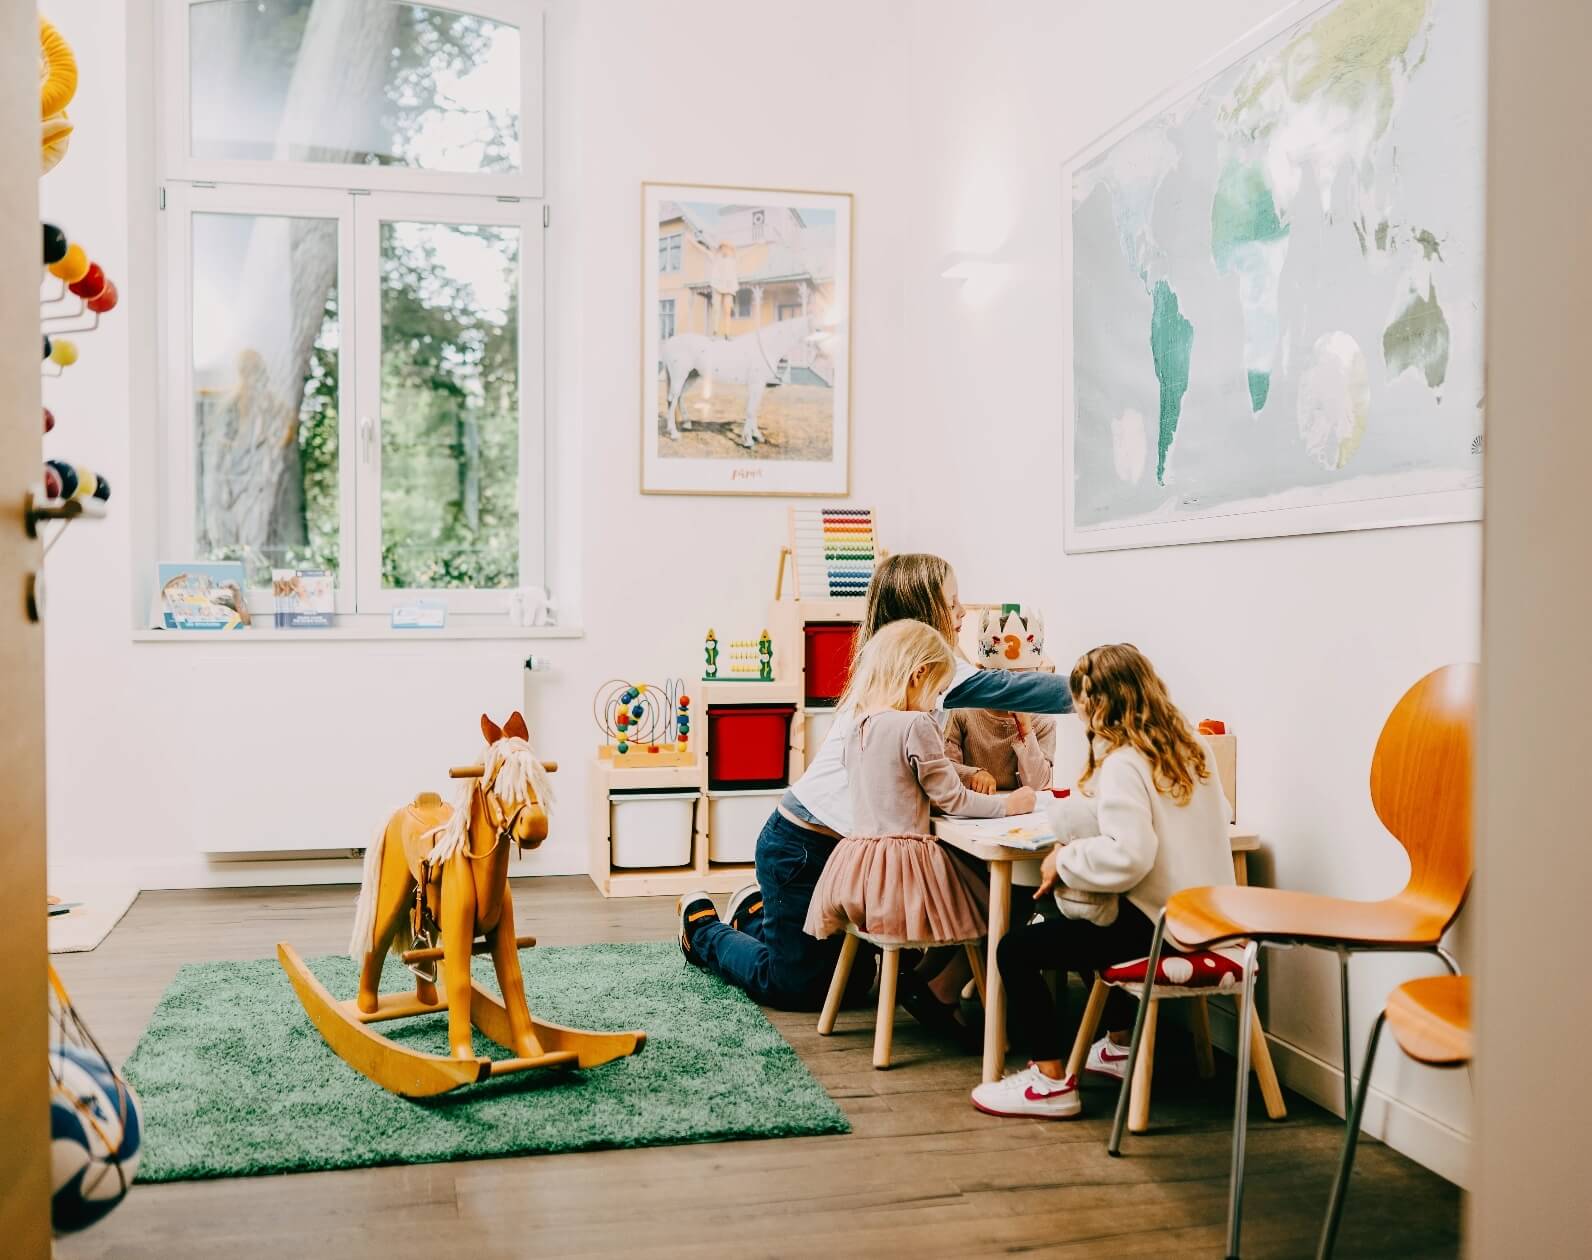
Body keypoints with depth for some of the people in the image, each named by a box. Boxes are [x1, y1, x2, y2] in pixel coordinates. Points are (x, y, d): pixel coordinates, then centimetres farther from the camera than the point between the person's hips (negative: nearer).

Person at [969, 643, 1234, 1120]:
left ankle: (1051, 1080, -2)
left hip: (1156, 925, -10)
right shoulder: (1193, 748, 7)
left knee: (1016, 949, -4)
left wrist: (1064, 860, -14)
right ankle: (1122, 1044, 41)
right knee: (1076, 924, 35)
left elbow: (1127, 856, -31)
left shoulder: (1123, 763, -18)